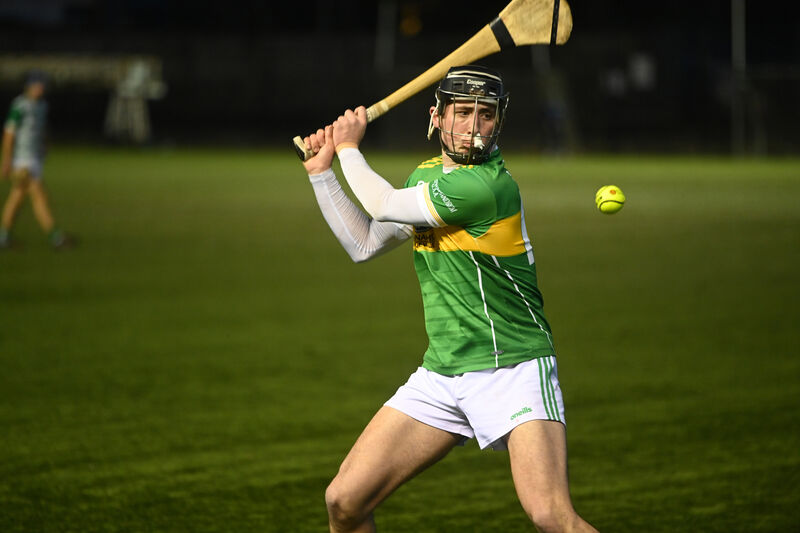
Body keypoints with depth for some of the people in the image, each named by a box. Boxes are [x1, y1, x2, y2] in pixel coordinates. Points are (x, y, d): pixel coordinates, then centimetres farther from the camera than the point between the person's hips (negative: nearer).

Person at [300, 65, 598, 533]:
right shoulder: (427, 175, 10)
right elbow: (365, 244, 21)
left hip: (515, 370, -7)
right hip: (442, 375, 7)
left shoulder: (490, 186, -19)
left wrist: (349, 149, 7)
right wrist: (323, 171, 15)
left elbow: (383, 205, -10)